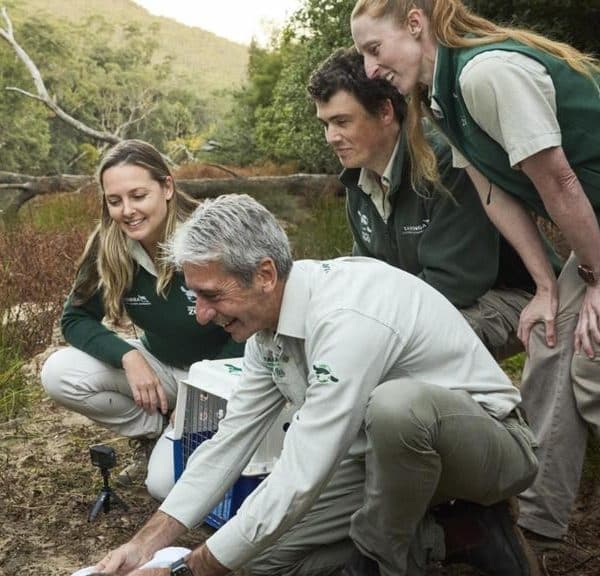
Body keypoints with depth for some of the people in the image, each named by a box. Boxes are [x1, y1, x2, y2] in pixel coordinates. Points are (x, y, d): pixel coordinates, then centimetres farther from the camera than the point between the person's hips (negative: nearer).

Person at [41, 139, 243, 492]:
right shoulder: (108, 249, -14)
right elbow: (76, 319, -5)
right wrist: (128, 356, -23)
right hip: (160, 366, 5)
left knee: (168, 484, -23)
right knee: (58, 375, -18)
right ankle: (154, 434, 4)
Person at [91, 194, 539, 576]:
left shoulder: (348, 319, -33)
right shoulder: (269, 317, -3)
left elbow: (300, 480, -33)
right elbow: (231, 440, 3)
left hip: (491, 442, -8)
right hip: (390, 449, 8)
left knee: (397, 404, -41)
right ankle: (459, 533, 4)